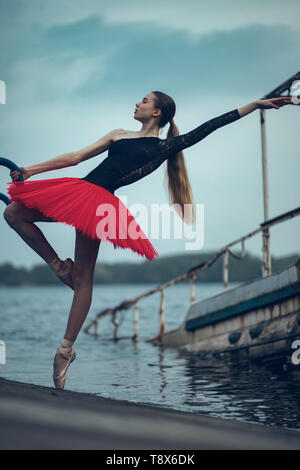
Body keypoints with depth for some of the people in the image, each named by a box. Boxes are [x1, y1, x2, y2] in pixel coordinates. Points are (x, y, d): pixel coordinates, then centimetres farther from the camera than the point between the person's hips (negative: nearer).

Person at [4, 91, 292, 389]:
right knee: (13, 212, -2)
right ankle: (59, 265, 6)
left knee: (82, 278, -9)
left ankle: (66, 350, -2)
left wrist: (256, 105, 3)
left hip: (99, 202, -6)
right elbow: (75, 157, 24)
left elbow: (206, 128, 6)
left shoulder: (164, 147, 8)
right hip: (76, 190, 6)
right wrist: (30, 170, 19)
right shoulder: (119, 135, 24)